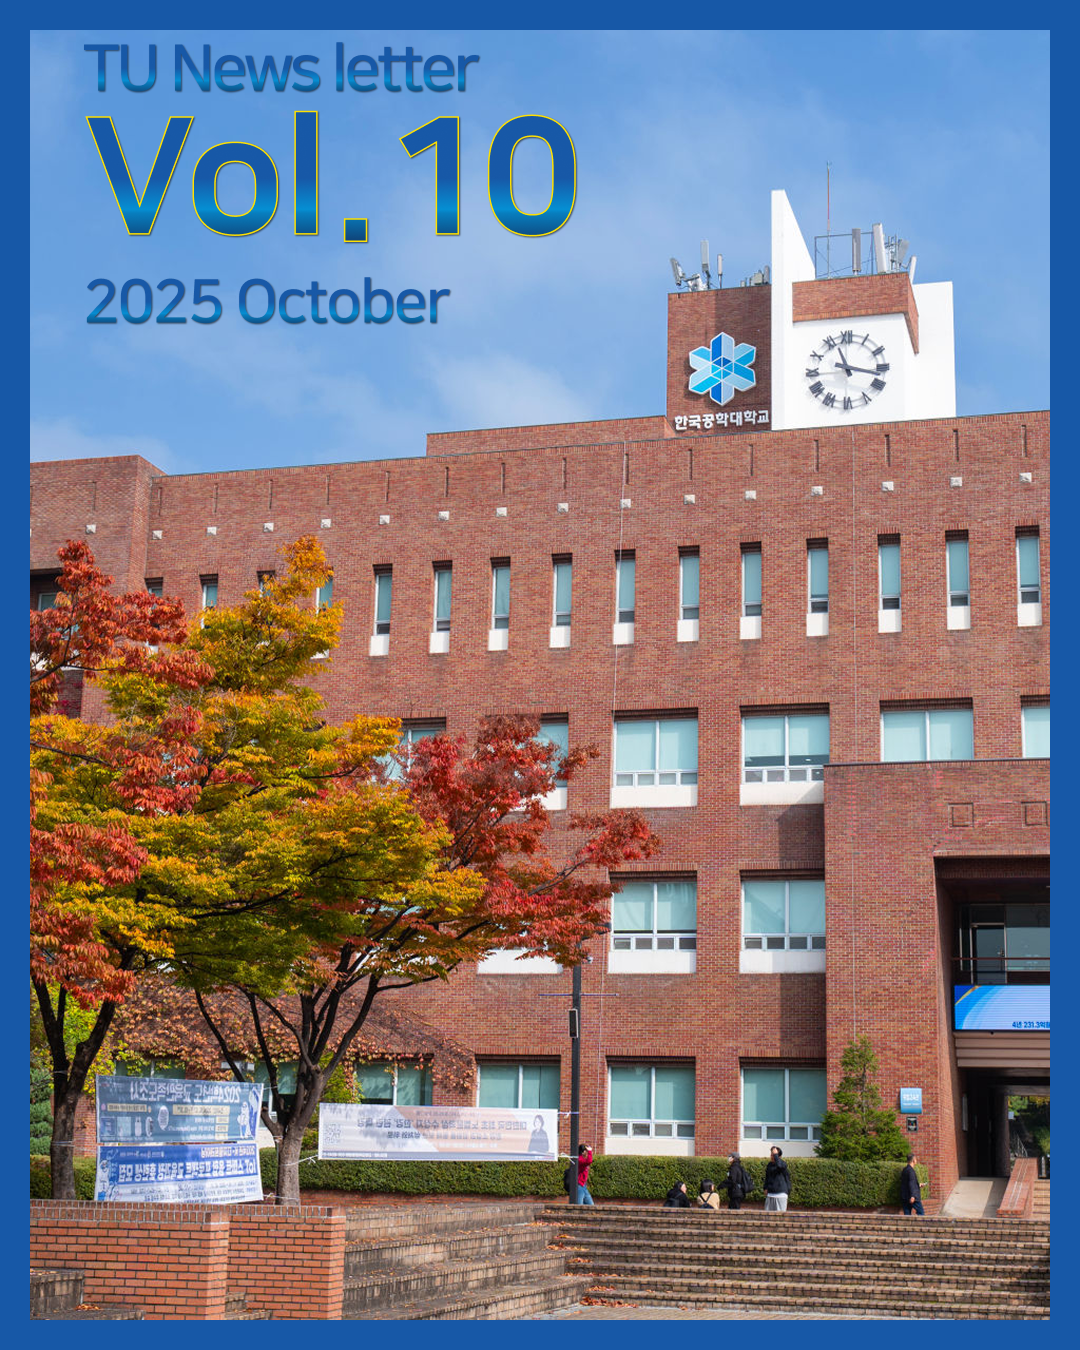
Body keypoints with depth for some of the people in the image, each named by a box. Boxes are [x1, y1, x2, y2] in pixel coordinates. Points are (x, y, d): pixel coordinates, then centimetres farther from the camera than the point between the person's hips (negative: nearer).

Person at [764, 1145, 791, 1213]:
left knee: (780, 1212, -5)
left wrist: (775, 1154, -22)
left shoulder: (783, 1164, -8)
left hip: (780, 1193, -6)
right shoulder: (769, 1165, 12)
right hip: (770, 1193, 6)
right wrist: (766, 1188, 14)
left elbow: (779, 1165, -33)